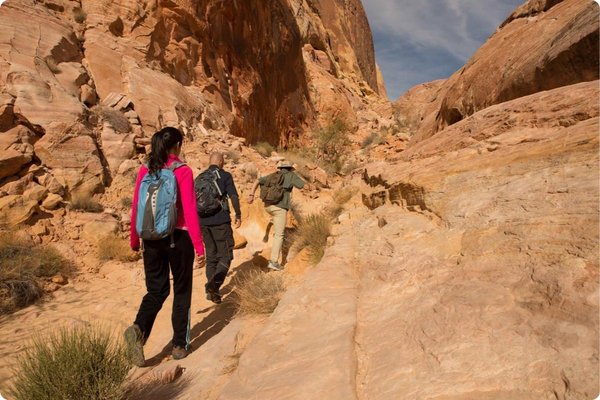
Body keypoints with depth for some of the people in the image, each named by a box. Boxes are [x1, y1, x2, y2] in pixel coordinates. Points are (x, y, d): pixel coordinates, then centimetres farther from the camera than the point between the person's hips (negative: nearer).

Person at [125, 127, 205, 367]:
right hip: (179, 238, -4)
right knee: (182, 291, 12)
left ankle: (138, 329, -9)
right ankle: (180, 345, 20)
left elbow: (136, 209, 5)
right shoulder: (183, 172, -11)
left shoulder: (145, 171, 2)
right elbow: (190, 211, -14)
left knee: (156, 290, 16)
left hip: (152, 239, 4)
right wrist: (198, 245, -10)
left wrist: (134, 240, 16)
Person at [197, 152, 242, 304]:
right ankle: (215, 282, -22)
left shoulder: (200, 177, 13)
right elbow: (234, 197, -9)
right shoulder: (225, 176, -1)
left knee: (211, 256, 15)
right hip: (221, 221, -5)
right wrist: (238, 215, 0)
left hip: (204, 222, 5)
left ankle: (211, 291, 17)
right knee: (225, 255, 1)